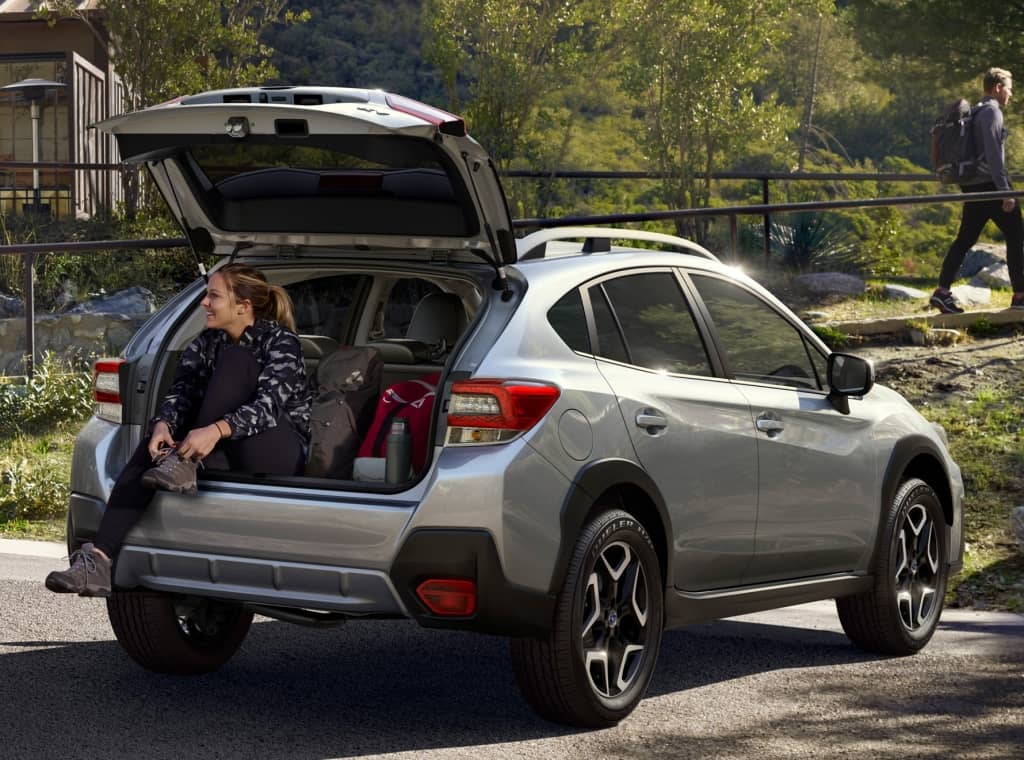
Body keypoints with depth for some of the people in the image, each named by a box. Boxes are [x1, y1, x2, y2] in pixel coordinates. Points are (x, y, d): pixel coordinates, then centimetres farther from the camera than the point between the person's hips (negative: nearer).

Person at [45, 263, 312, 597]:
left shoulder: (279, 341, -8)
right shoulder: (206, 342, 11)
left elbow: (271, 403, -23)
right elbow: (181, 393, -1)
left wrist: (216, 431, -40)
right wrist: (163, 425, -24)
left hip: (280, 452, -6)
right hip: (228, 455, 6)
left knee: (234, 358, -22)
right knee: (153, 449, -22)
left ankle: (184, 465, -29)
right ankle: (99, 561, -35)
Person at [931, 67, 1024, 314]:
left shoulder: (976, 113, 20)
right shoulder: (991, 111, -10)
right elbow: (993, 154, -19)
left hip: (973, 186, 9)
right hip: (990, 183, -9)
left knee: (965, 238, 8)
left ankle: (943, 292, 2)